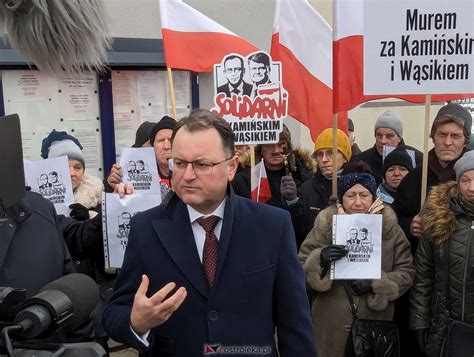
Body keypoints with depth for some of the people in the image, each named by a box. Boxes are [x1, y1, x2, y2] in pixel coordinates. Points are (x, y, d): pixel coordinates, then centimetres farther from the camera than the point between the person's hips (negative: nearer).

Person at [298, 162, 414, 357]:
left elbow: (406, 272, 0)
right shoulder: (325, 225, -2)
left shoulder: (389, 226, 0)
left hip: (376, 324, 1)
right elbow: (299, 270, -2)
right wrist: (320, 260, -22)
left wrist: (376, 284, -16)